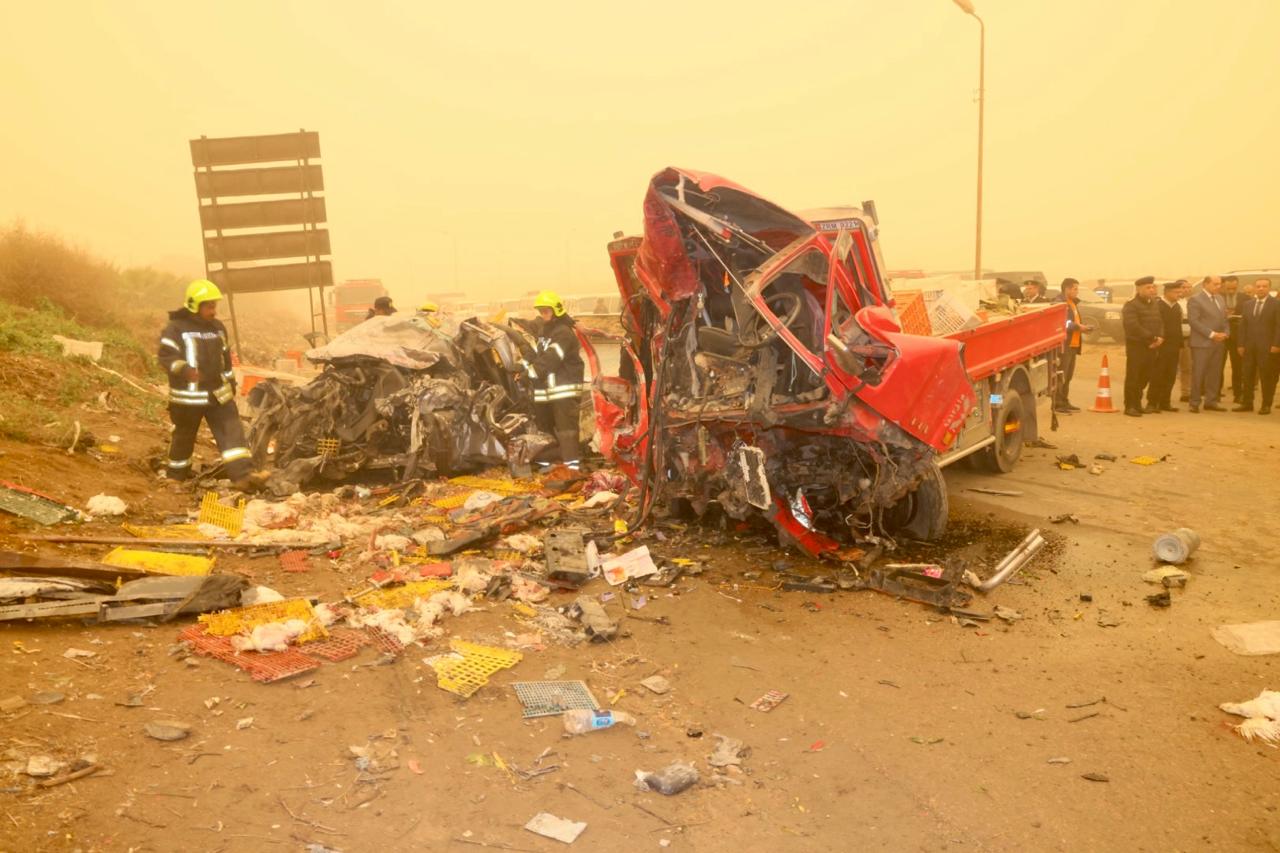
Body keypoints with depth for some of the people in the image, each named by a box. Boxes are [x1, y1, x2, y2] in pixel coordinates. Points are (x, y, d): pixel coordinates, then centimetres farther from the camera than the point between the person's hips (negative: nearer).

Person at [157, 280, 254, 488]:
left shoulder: (218, 328, 13)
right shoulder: (176, 328, -8)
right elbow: (165, 356, -16)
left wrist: (231, 382, 24)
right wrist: (184, 369, -35)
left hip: (218, 393, 5)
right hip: (188, 396, -5)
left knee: (232, 432, -9)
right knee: (184, 436, 10)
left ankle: (242, 475, -15)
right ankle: (175, 477, 30)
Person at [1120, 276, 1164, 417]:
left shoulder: (1153, 305, 18)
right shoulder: (1131, 305, -9)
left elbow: (1160, 323, 17)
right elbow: (1133, 326, -19)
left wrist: (1160, 337, -3)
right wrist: (1151, 338, -17)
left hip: (1151, 347, 7)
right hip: (1136, 346, -7)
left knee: (1145, 377, 10)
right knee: (1133, 377, -6)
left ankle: (1137, 404, 21)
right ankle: (1130, 406, -1)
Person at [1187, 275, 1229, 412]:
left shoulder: (1221, 299, 17)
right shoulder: (1195, 300, -7)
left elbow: (1224, 318, 20)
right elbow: (1193, 321, -15)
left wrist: (1225, 333, 1)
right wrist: (1211, 334, -17)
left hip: (1219, 342, 7)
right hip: (1202, 342, -7)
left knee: (1215, 373, 8)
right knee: (1198, 373, -5)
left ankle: (1211, 401, 15)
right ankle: (1194, 403, 1)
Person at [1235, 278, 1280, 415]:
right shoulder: (1248, 305, 14)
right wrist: (1241, 344, 5)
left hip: (1268, 347, -4)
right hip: (1249, 347, 5)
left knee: (1267, 377, 0)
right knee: (1248, 376, 6)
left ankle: (1266, 405, 6)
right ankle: (1247, 403, 12)